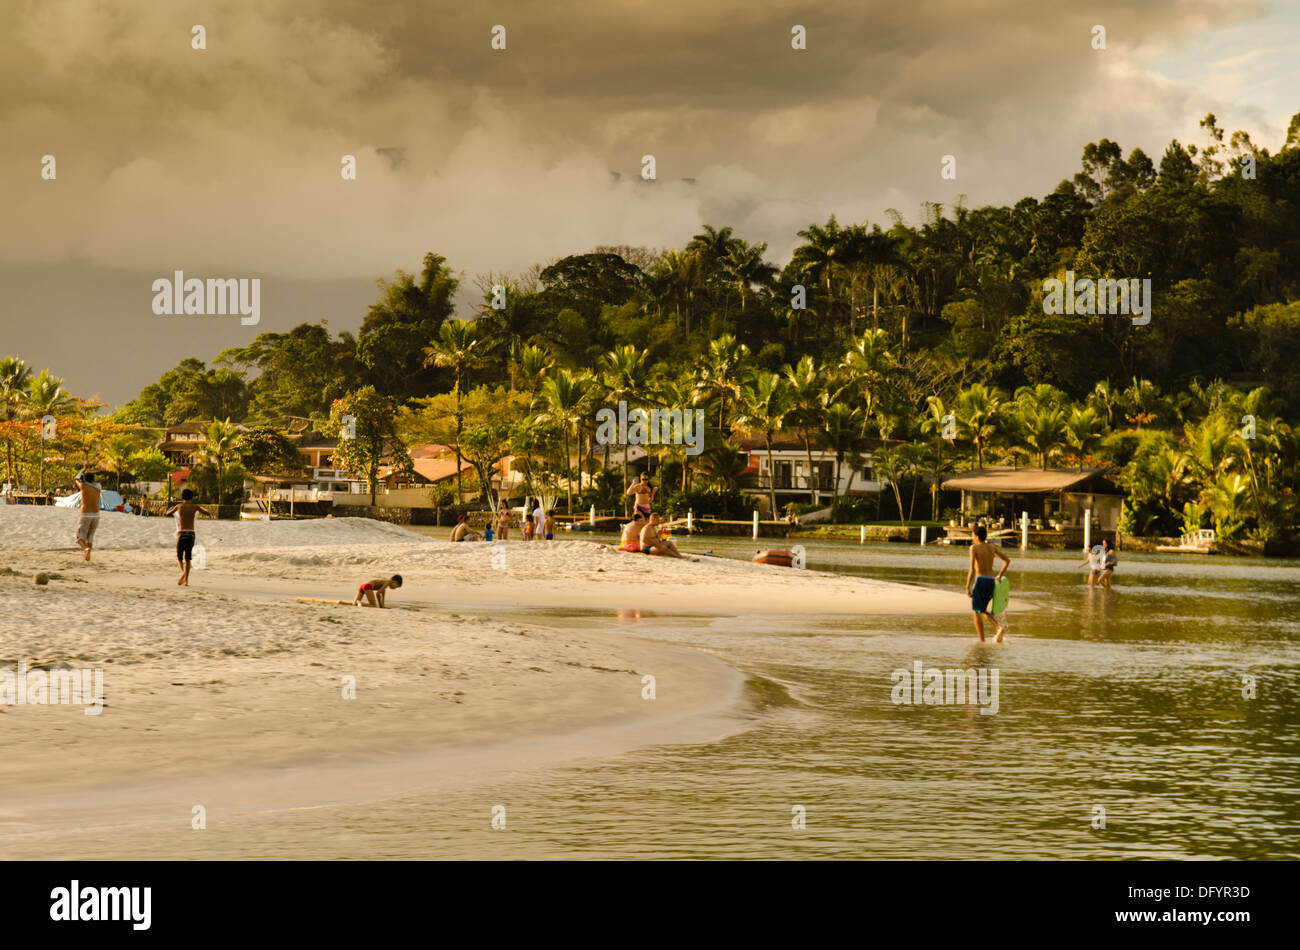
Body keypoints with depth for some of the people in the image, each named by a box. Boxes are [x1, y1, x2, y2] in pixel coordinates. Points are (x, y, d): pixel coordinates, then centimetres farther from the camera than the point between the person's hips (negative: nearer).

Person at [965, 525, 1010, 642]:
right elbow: (1007, 560, 14)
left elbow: (972, 569, -14)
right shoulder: (992, 547, 11)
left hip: (980, 580, -6)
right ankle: (999, 627, -4)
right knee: (982, 611, 20)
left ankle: (981, 641, -1)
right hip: (992, 581, 6)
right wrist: (1000, 575, 20)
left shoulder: (974, 547, -6)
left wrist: (967, 587, -12)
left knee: (976, 612, 4)